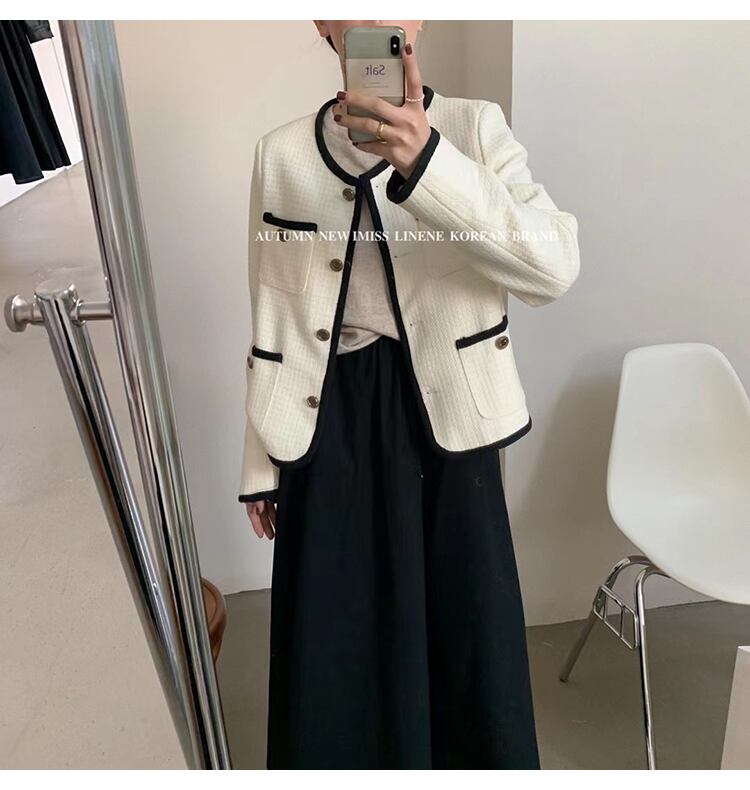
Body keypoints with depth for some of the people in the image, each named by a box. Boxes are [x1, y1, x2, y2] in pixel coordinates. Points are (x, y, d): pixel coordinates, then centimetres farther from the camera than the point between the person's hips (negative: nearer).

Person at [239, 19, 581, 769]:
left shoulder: (472, 128, -1)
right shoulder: (281, 152, 3)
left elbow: (556, 264, -16)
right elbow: (272, 320, 5)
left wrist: (425, 161, -28)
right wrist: (261, 462, 8)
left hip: (441, 415, -1)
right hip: (327, 421, 2)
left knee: (463, 626, 11)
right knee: (331, 645, 12)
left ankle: (469, 756, 40)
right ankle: (351, 754, 40)